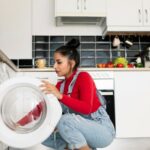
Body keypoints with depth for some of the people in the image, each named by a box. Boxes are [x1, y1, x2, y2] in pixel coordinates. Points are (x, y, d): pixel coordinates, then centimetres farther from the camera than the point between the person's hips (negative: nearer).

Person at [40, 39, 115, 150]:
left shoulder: (83, 77, -14)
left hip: (103, 131, -7)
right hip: (81, 130, 8)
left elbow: (86, 108, -29)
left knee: (65, 120, -32)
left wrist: (60, 96, -36)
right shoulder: (60, 85, 5)